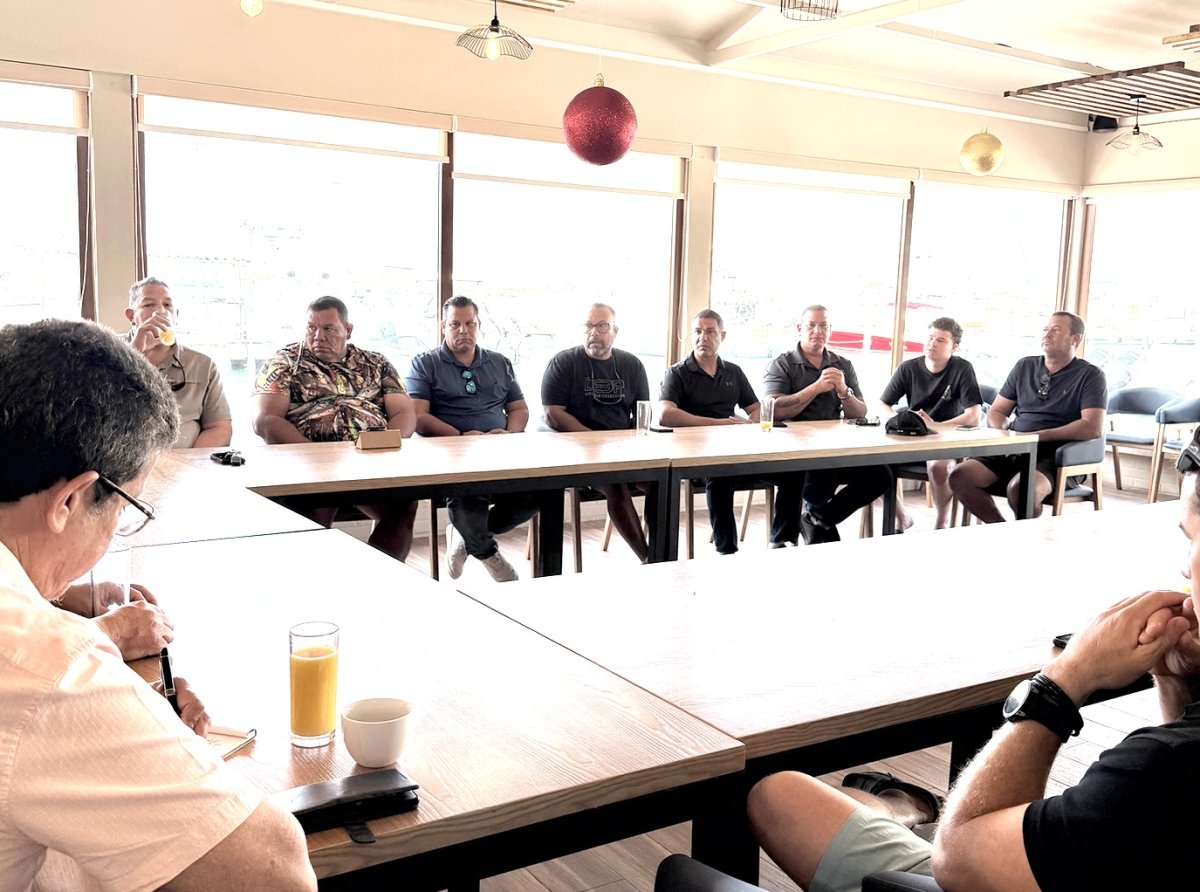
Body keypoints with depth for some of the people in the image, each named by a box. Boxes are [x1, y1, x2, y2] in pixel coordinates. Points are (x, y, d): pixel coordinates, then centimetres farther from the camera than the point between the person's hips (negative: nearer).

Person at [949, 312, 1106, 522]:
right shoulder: (1025, 366, 18)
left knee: (1019, 488, -37)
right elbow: (996, 412, 20)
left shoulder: (1090, 376, 2)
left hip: (1055, 456, -5)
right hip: (1013, 451, 5)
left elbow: (1093, 428, -12)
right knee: (960, 477, -20)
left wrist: (1037, 436, -16)